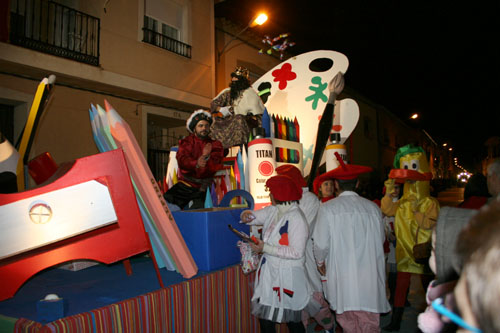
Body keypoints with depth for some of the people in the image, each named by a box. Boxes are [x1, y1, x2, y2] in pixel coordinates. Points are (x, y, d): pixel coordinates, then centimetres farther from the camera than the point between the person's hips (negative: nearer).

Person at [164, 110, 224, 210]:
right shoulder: (186, 142, 10)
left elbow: (216, 166, -5)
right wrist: (196, 164, -30)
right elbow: (182, 160, -9)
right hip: (186, 184, 1)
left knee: (198, 207, -23)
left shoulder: (215, 145, 9)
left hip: (204, 186, -1)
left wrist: (207, 157, -27)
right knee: (166, 200, -15)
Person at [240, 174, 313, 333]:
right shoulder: (273, 211, 3)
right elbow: (254, 216, 13)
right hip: (269, 271, 7)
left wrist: (266, 248, -23)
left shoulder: (296, 218, -20)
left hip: (287, 275, -7)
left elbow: (296, 252, -23)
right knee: (265, 319, 16)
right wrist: (247, 215, -11)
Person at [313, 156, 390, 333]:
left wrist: (320, 262, 13)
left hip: (342, 275, -2)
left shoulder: (327, 208, -9)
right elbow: (380, 240, 9)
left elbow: (321, 243, -8)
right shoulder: (373, 208, -1)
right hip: (370, 278, 2)